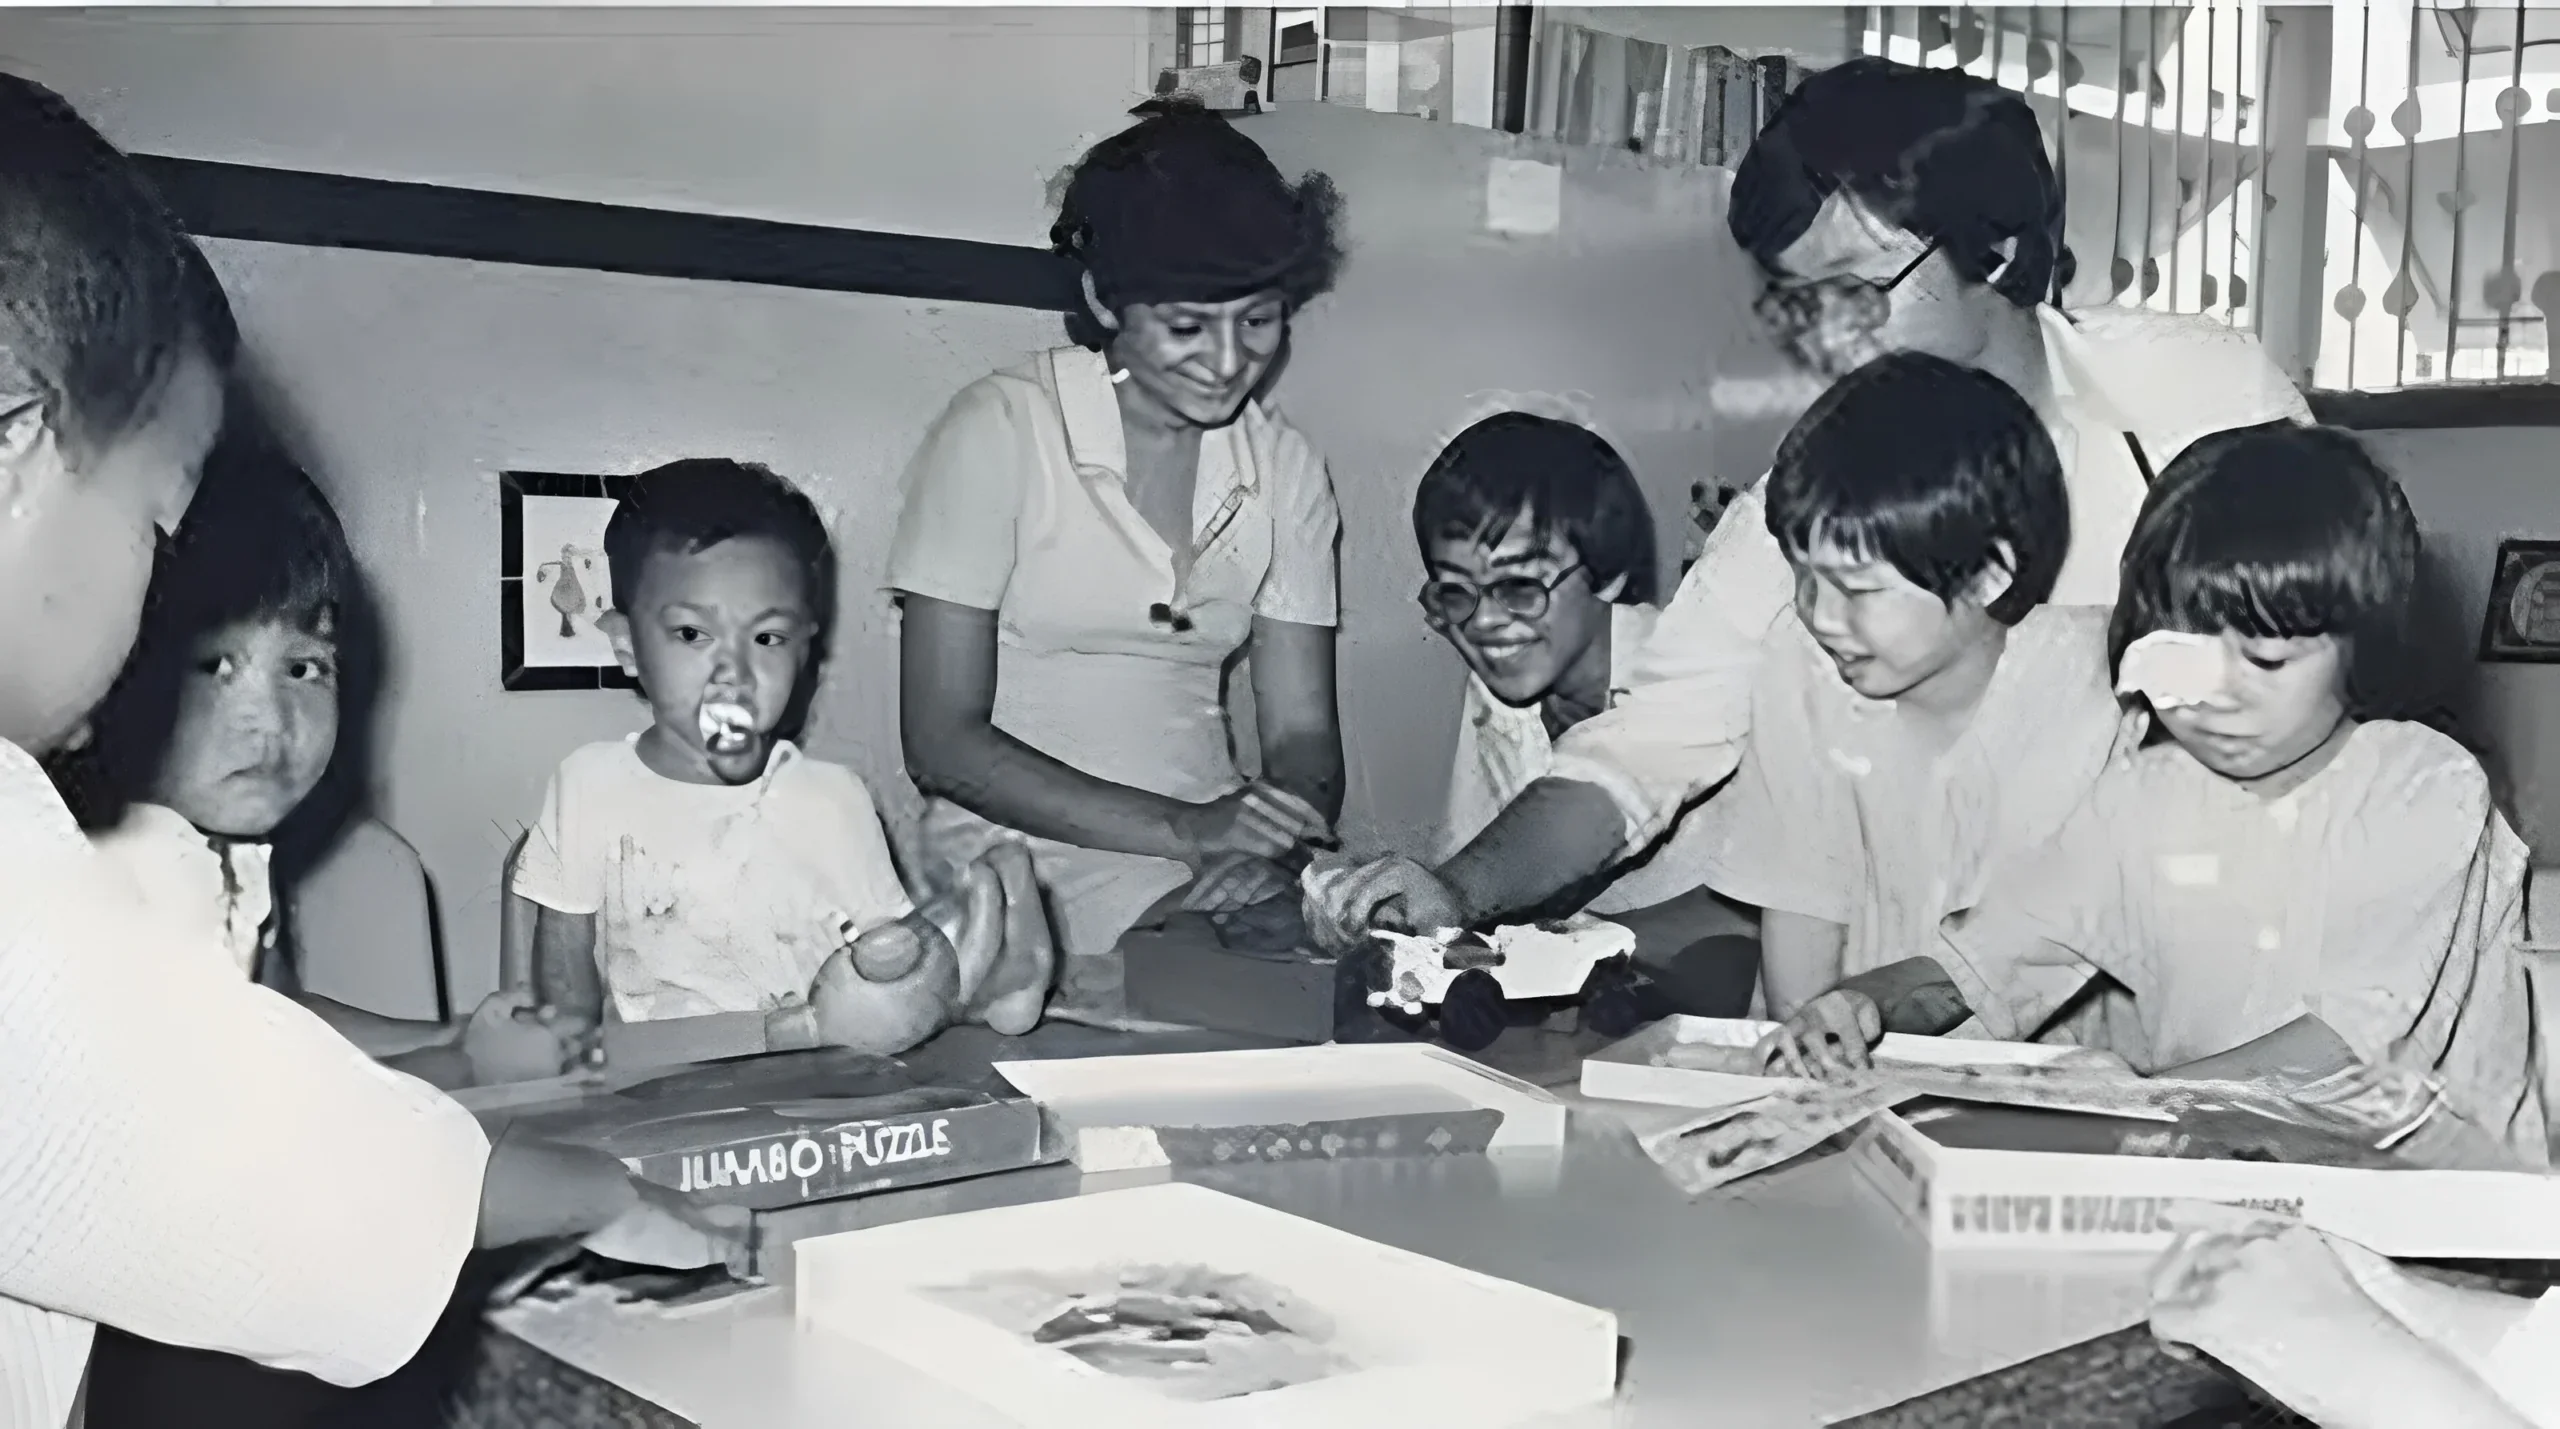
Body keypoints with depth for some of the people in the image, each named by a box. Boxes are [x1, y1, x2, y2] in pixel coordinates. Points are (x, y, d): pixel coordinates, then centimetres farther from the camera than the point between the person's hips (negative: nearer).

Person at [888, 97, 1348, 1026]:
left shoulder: (1283, 468, 9)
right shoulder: (1001, 431, -6)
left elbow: (1302, 731, 8)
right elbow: (941, 739, -9)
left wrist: (1272, 851, -15)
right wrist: (1184, 828, -19)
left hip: (1206, 902, 6)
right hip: (1018, 906, -5)